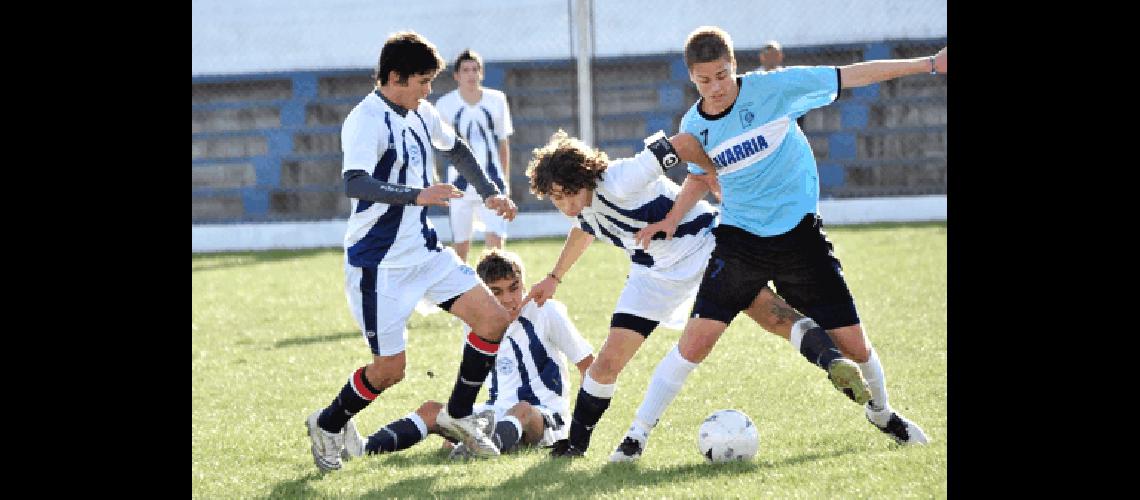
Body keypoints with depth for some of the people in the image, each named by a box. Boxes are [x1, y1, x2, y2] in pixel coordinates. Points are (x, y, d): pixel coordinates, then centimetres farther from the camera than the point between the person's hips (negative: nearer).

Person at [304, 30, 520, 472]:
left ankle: (458, 415, 16)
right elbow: (354, 184, -35)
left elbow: (457, 151, 26)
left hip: (425, 250, 8)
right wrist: (417, 195, -45)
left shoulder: (421, 113, 6)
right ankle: (328, 425, 20)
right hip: (378, 264, -8)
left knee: (494, 319, -1)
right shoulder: (365, 120, -20)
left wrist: (490, 193, 18)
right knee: (390, 369, -6)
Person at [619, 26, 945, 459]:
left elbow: (853, 75, -9)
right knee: (697, 337, -14)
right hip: (740, 240, 1)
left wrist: (928, 64, -11)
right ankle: (639, 433, -3)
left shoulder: (774, 88, -12)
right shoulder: (693, 125, -1)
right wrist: (671, 220, 5)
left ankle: (881, 413, 32)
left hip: (799, 232, -1)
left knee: (852, 343, 1)